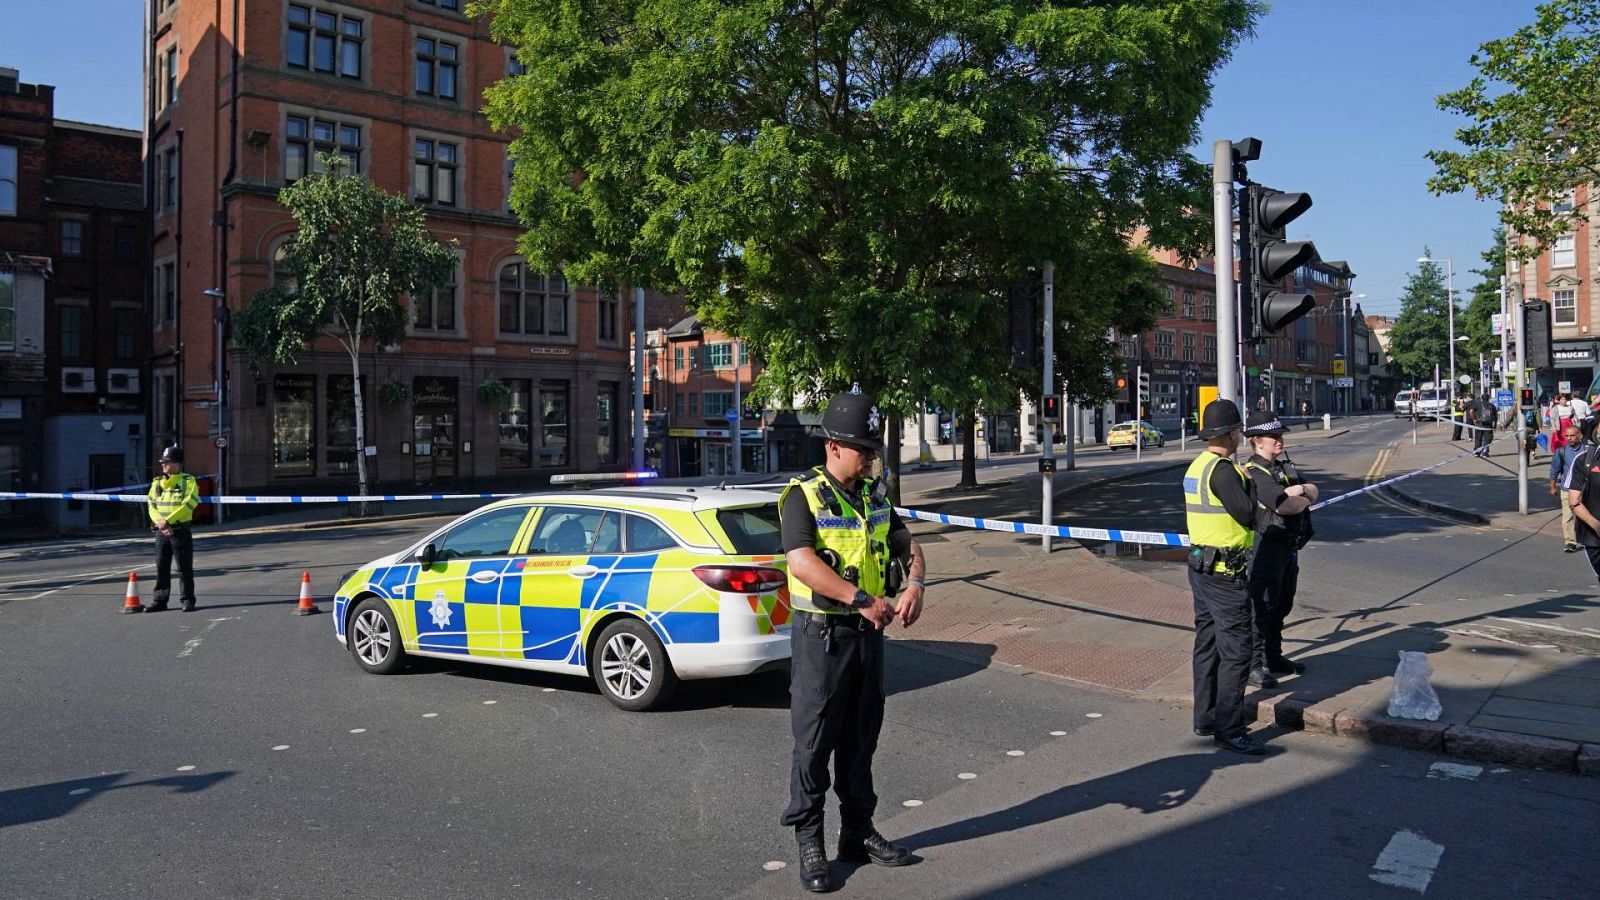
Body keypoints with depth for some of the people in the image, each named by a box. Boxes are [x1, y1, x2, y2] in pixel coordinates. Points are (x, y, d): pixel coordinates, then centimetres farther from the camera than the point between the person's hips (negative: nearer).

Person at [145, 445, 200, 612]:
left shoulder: (188, 481, -3)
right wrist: (159, 523, -12)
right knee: (161, 568, 9)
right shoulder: (157, 483, 13)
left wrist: (167, 520, -19)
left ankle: (188, 600, 6)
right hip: (161, 531, 5)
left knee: (185, 568, 0)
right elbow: (151, 505, 6)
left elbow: (188, 504, -14)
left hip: (180, 531, -5)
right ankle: (160, 601, 16)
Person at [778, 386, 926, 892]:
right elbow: (802, 562, -25)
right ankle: (808, 844, 14)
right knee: (814, 743, 2)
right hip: (821, 635, -6)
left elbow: (906, 545, 11)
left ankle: (858, 833, 29)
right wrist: (863, 599, -29)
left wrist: (914, 584, -11)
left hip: (868, 633, 7)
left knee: (861, 740, 16)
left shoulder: (875, 495, 10)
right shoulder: (804, 496, -12)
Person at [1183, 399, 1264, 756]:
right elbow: (1248, 515, -21)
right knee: (1235, 650, -5)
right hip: (1224, 572, -10)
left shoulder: (1196, 466, 11)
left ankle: (1205, 718, 25)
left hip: (1199, 565, 10)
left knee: (1207, 644, 16)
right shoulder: (1222, 469, -18)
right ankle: (1228, 729, -2)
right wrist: (1250, 483, -6)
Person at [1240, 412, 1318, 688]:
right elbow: (1283, 506, -24)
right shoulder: (1254, 472, -15)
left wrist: (1299, 490, -13)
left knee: (1281, 605, 17)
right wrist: (1304, 497, -4)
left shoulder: (1284, 465, 14)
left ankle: (1274, 658, 29)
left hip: (1288, 546, 9)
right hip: (1266, 545, -9)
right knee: (1261, 606, -6)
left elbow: (1313, 492, 9)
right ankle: (1254, 665, 0)